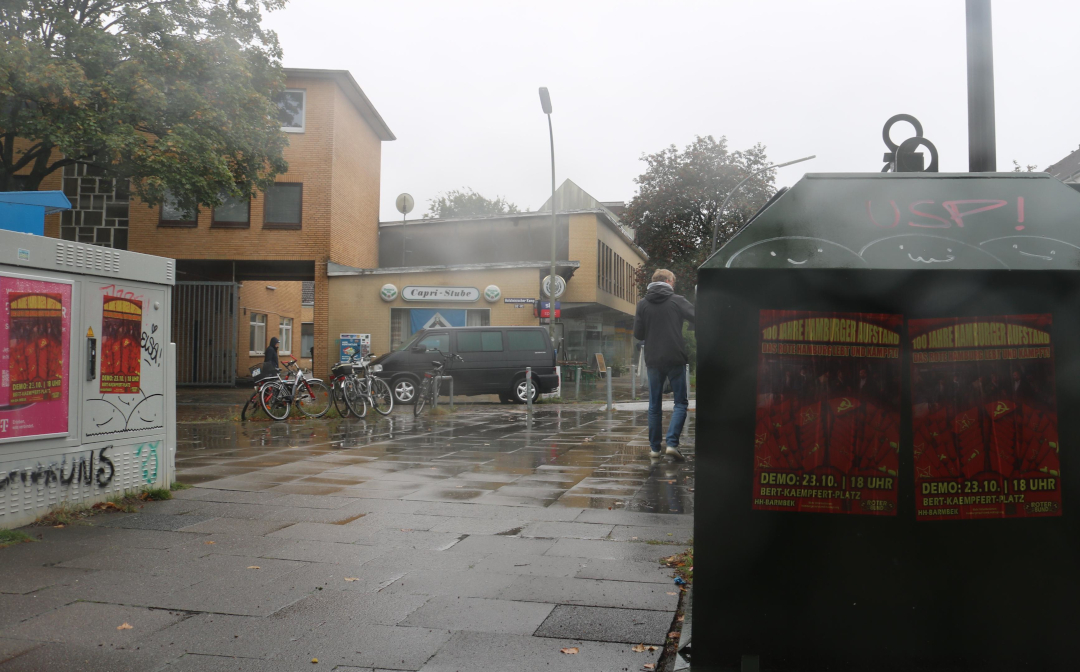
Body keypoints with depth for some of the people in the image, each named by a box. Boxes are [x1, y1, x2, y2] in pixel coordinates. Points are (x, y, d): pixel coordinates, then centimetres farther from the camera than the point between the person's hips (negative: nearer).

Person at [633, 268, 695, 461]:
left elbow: (638, 334, 4)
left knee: (654, 405, 10)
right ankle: (672, 443, -8)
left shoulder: (643, 304, 4)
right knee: (680, 403, 6)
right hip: (675, 359, -3)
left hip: (653, 360, 3)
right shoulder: (677, 301, -3)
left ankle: (654, 448, 11)